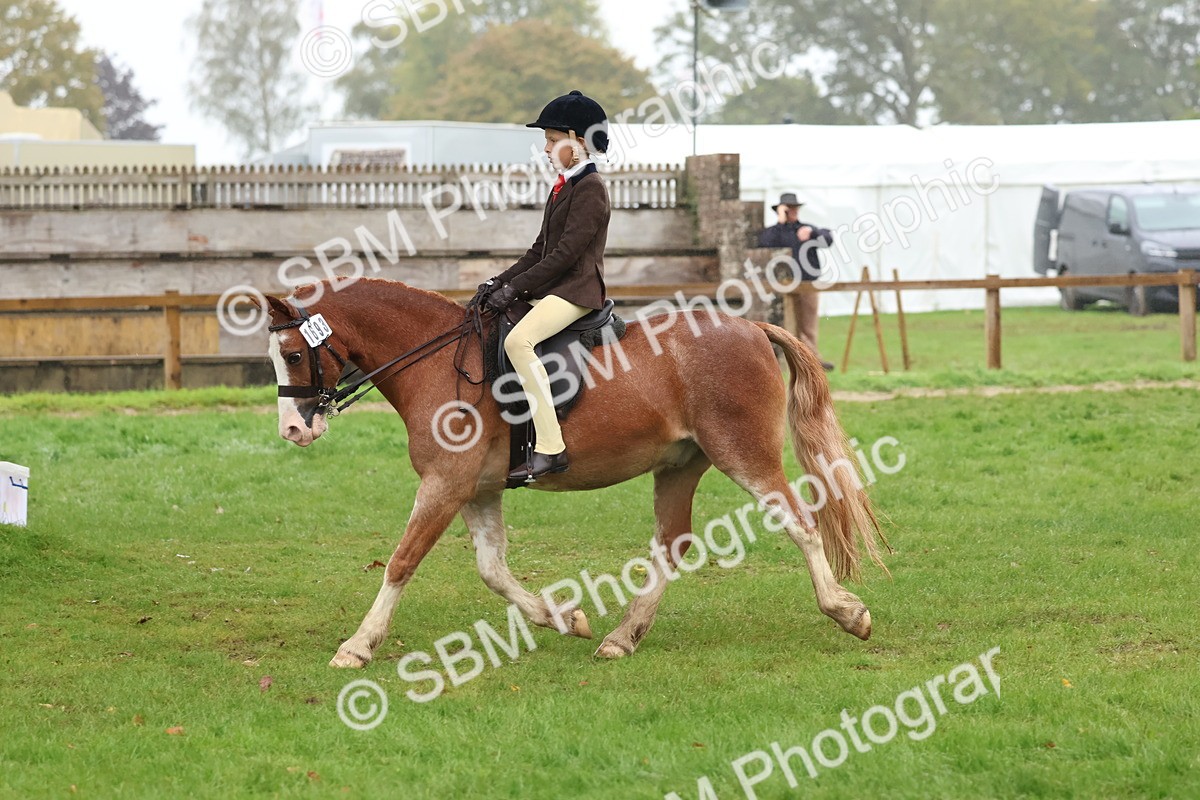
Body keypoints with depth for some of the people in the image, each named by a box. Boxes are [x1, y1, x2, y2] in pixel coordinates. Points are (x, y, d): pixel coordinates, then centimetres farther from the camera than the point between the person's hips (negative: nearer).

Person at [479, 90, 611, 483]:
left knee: (518, 339, -32)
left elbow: (566, 253, -19)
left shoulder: (590, 189, -12)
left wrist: (515, 288, -19)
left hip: (576, 290, -11)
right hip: (550, 290, 11)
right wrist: (501, 281, 7)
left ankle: (550, 448, -35)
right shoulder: (562, 187, 18)